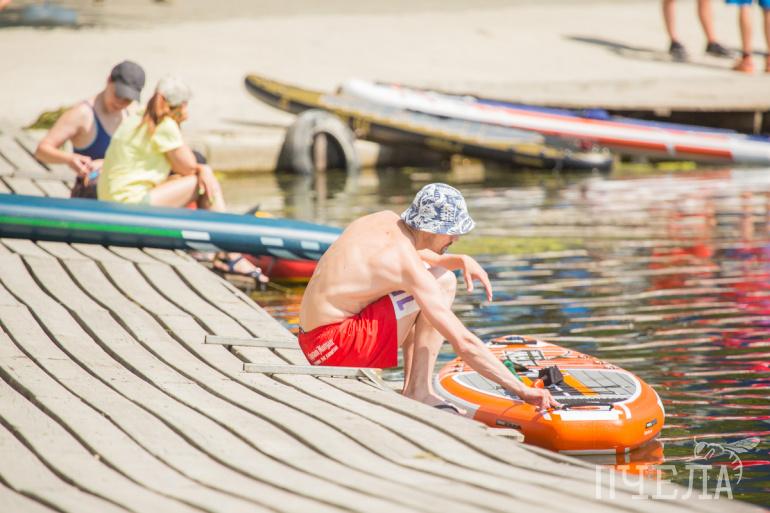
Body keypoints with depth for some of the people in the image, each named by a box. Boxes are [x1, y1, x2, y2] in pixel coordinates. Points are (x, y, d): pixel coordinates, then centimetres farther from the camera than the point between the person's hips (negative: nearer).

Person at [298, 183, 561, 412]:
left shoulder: (385, 220, 6)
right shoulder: (409, 266, -18)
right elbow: (463, 343, -21)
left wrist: (460, 260, 12)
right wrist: (522, 390, -18)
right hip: (336, 344, -9)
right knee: (443, 282, -10)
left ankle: (411, 388, 12)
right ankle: (420, 391, -8)